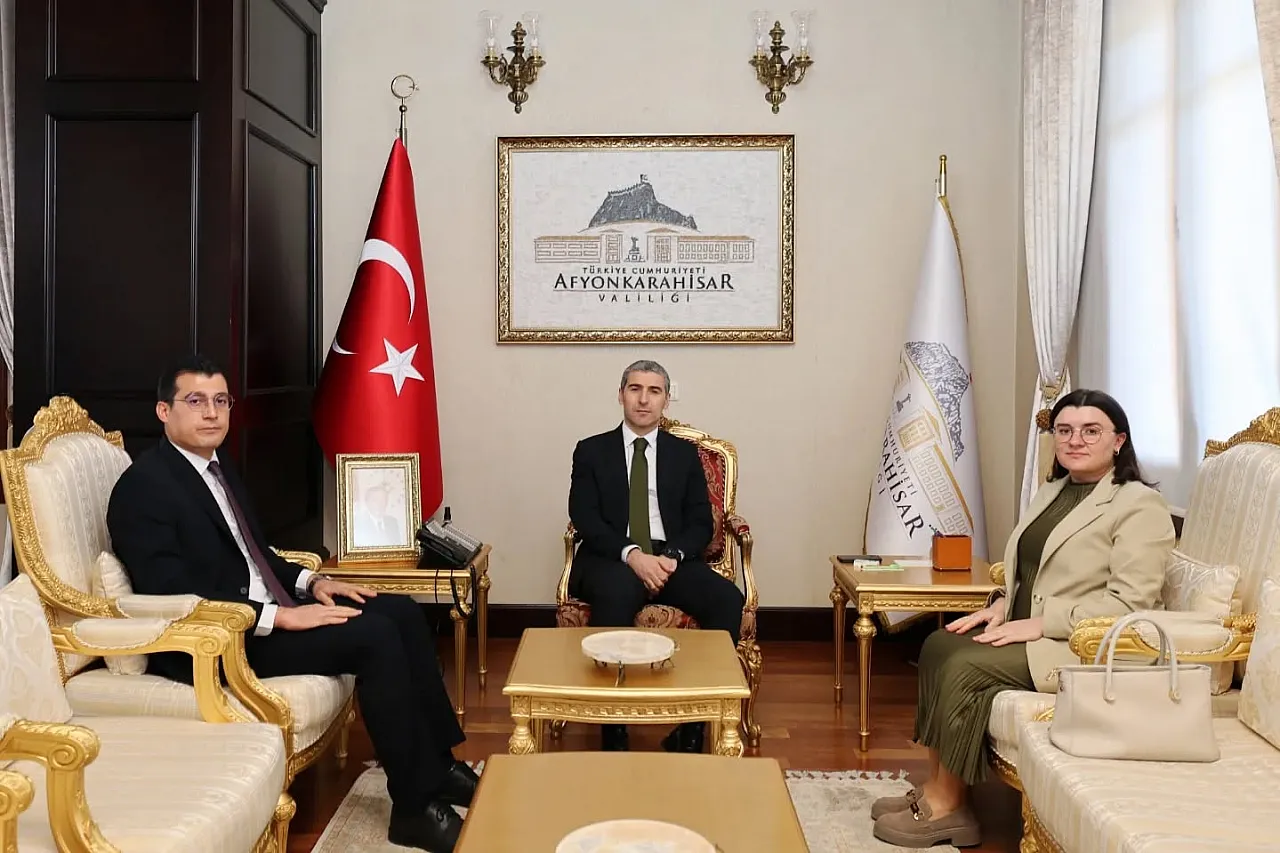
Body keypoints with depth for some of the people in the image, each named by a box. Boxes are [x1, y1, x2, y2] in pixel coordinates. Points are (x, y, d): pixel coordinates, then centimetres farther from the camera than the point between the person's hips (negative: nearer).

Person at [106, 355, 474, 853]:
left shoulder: (216, 468, 15)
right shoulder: (143, 486, -14)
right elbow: (172, 597, -23)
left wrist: (310, 582, 5)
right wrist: (280, 617, -24)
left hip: (264, 610, 9)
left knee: (401, 613, -1)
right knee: (375, 636, -22)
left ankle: (439, 764, 6)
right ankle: (415, 807, -13)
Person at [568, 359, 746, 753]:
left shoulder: (685, 453, 16)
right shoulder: (591, 451, 11)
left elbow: (701, 523, 9)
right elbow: (585, 519, -1)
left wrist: (672, 556, -13)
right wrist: (631, 554, -19)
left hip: (672, 559, 3)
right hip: (611, 560, -2)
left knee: (728, 599, -27)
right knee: (617, 593, -38)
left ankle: (692, 725, -18)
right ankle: (614, 730, -28)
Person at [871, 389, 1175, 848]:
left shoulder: (1140, 505, -11)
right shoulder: (1052, 491, 15)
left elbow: (1129, 603, -19)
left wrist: (1038, 624, -21)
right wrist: (1002, 603, 0)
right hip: (1030, 630, 8)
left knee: (965, 665, -23)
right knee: (939, 644, -13)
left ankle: (947, 805, -10)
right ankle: (936, 789, -11)